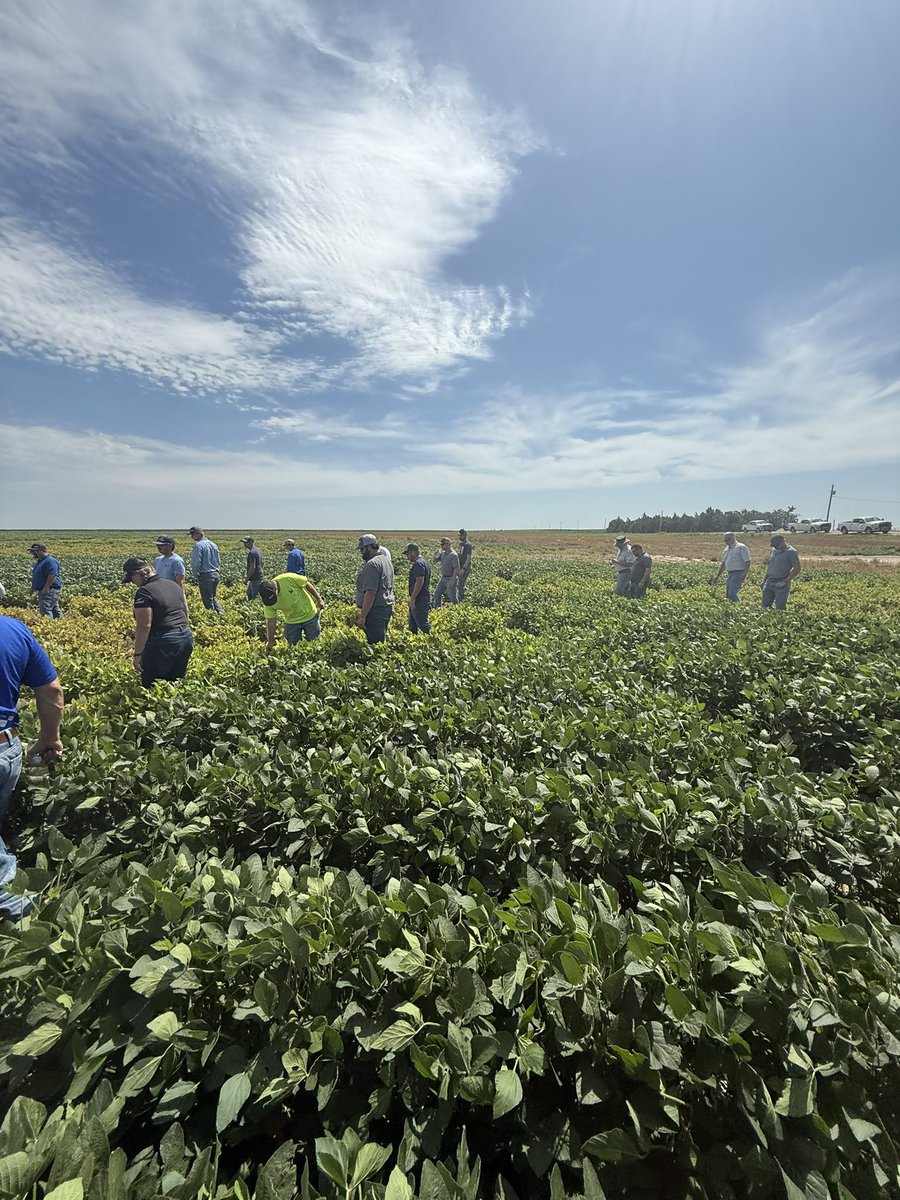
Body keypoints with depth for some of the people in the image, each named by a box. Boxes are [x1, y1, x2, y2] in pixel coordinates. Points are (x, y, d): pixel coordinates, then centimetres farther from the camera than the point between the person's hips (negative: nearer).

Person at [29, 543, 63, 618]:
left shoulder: (50, 561, -14)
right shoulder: (39, 561, 20)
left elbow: (52, 576, -24)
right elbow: (38, 577, 28)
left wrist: (46, 588, -26)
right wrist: (33, 587, 21)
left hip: (50, 591, -11)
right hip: (43, 591, 11)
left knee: (45, 611, -17)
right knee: (55, 610, 12)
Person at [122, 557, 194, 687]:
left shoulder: (144, 592, -15)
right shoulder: (173, 584, 10)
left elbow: (144, 626, -18)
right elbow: (185, 612, 19)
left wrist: (137, 654, -13)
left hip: (163, 644, -8)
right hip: (186, 639, 8)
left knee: (151, 686, 6)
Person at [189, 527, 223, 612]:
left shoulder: (198, 545, -12)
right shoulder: (214, 545, 12)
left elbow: (196, 563, -16)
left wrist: (196, 575, -3)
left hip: (205, 576, -8)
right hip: (216, 575, 8)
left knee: (208, 600, 1)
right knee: (213, 598, 19)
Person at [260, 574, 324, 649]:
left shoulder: (289, 579, -29)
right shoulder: (267, 600, -18)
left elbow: (307, 584, -14)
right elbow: (270, 621, -10)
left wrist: (319, 599, -8)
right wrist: (270, 642, -9)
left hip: (309, 615, -2)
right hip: (291, 621, 2)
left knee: (314, 642, 5)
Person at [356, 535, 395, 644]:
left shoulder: (372, 564, -16)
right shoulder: (386, 560, 16)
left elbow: (371, 593, -23)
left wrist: (362, 616, -20)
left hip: (376, 611, -10)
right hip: (386, 607, 10)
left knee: (375, 644, -8)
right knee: (382, 641, 14)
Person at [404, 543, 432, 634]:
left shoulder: (418, 564, -18)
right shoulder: (425, 561, 15)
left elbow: (419, 581, -25)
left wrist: (412, 598, -23)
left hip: (420, 599, -11)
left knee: (423, 624, -8)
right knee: (413, 624, 17)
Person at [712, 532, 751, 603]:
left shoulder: (741, 547, -7)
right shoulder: (726, 550, 16)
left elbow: (747, 562, -12)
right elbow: (723, 564, 24)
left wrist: (744, 574, -24)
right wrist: (717, 577, 23)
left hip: (738, 574, -8)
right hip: (730, 574, 8)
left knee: (732, 594, -18)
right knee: (728, 594, 9)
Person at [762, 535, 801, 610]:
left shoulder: (791, 552, -7)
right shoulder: (774, 550, 12)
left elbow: (797, 569, -12)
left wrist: (785, 581, -17)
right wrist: (764, 580, 16)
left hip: (781, 584, -6)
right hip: (769, 582, 6)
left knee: (780, 608, -3)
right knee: (765, 606, 6)